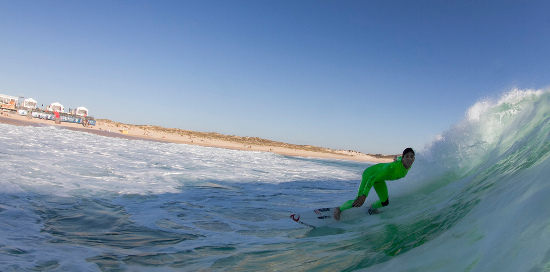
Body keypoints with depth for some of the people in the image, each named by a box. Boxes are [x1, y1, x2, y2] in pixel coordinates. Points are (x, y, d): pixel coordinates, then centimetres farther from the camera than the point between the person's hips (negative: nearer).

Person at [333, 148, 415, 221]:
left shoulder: (409, 164, -20)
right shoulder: (392, 167, -42)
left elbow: (399, 158, 6)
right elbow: (372, 179, -39)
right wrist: (364, 196, -42)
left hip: (379, 178, 7)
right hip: (370, 174, -7)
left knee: (385, 202, 12)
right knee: (358, 201, -13)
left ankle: (372, 207, 44)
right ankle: (339, 209, 11)